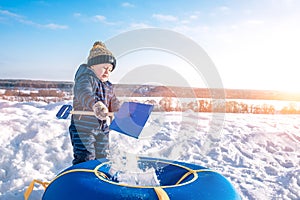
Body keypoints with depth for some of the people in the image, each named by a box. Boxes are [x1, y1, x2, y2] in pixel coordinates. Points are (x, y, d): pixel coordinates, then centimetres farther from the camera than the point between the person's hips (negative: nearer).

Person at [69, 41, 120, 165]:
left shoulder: (108, 86, 15)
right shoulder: (85, 78, -12)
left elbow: (115, 105, 16)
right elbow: (83, 93, -35)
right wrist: (96, 105, -55)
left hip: (103, 129, 8)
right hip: (83, 128, -8)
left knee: (101, 159, 16)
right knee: (85, 161, -9)